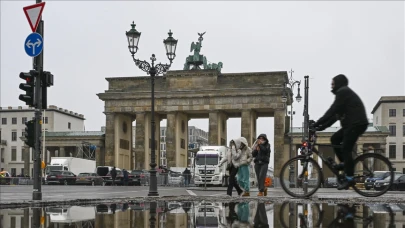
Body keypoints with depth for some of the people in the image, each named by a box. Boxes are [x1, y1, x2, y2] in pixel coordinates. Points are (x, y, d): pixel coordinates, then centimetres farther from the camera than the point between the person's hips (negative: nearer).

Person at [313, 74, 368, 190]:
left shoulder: (343, 92, -8)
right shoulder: (344, 92, 24)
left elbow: (332, 111, -17)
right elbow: (335, 114, 21)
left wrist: (318, 123, -15)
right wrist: (323, 126, 14)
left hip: (356, 124, -10)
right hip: (352, 124, 10)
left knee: (346, 149, -11)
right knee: (334, 139, 12)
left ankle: (349, 178, -11)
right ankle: (344, 163, 13)